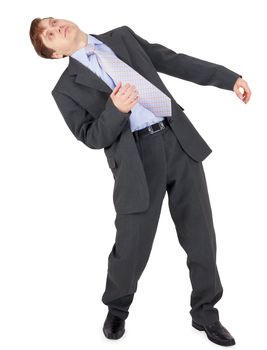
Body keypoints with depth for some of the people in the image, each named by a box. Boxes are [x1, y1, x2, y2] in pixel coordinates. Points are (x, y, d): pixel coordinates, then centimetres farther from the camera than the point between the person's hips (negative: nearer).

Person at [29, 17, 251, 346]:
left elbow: (174, 60, 17)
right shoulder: (67, 88, 4)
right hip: (137, 161, -3)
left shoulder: (122, 36, 16)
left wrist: (228, 77, 14)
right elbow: (92, 137, -2)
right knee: (132, 245, 2)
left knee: (200, 236, 7)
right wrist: (116, 108, -22)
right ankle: (117, 309, 33)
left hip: (179, 140, 4)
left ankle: (205, 312, 27)